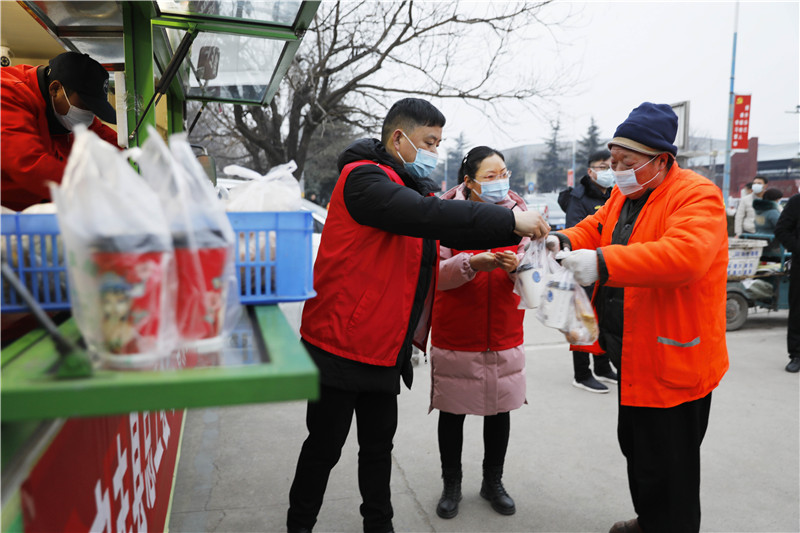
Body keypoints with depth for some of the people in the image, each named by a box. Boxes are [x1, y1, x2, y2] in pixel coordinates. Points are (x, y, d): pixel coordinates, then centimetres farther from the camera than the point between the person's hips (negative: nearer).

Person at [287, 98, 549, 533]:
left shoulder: (410, 185, 16)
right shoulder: (364, 179, -15)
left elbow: (453, 233, 11)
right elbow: (427, 215, -31)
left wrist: (517, 231, -4)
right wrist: (509, 219, -28)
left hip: (384, 347, 9)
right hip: (341, 344, -8)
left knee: (379, 444, 19)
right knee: (324, 447, 7)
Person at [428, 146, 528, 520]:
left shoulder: (518, 211, 4)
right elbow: (436, 273, -12)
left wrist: (516, 264, -23)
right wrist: (471, 263, -29)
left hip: (504, 335, 3)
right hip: (455, 334, -2)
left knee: (500, 411, 14)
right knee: (452, 413, 10)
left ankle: (493, 482, 37)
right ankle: (451, 485, 32)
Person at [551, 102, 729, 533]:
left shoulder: (698, 196, -18)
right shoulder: (623, 193, 10)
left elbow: (683, 254, -34)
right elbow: (595, 227, 12)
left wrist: (602, 263, -42)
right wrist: (564, 242, -12)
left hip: (672, 360, -9)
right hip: (633, 354, 9)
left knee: (666, 468, 4)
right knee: (635, 446, 24)